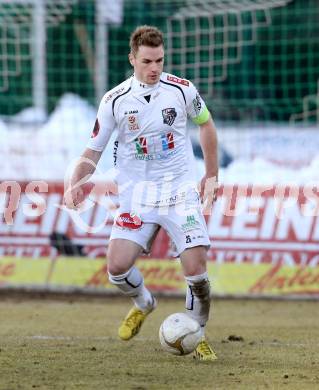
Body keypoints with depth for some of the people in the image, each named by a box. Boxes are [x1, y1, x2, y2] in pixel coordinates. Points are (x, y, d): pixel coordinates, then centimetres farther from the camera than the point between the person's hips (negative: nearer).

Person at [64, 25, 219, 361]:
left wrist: (211, 175, 16)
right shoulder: (114, 100, -5)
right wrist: (76, 184, -16)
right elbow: (94, 150, 2)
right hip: (136, 195, 1)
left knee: (195, 268, -13)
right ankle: (143, 304, 20)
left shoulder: (182, 90, -4)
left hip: (180, 191, -1)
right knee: (117, 266, -16)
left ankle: (198, 335, 12)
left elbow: (205, 124, 15)